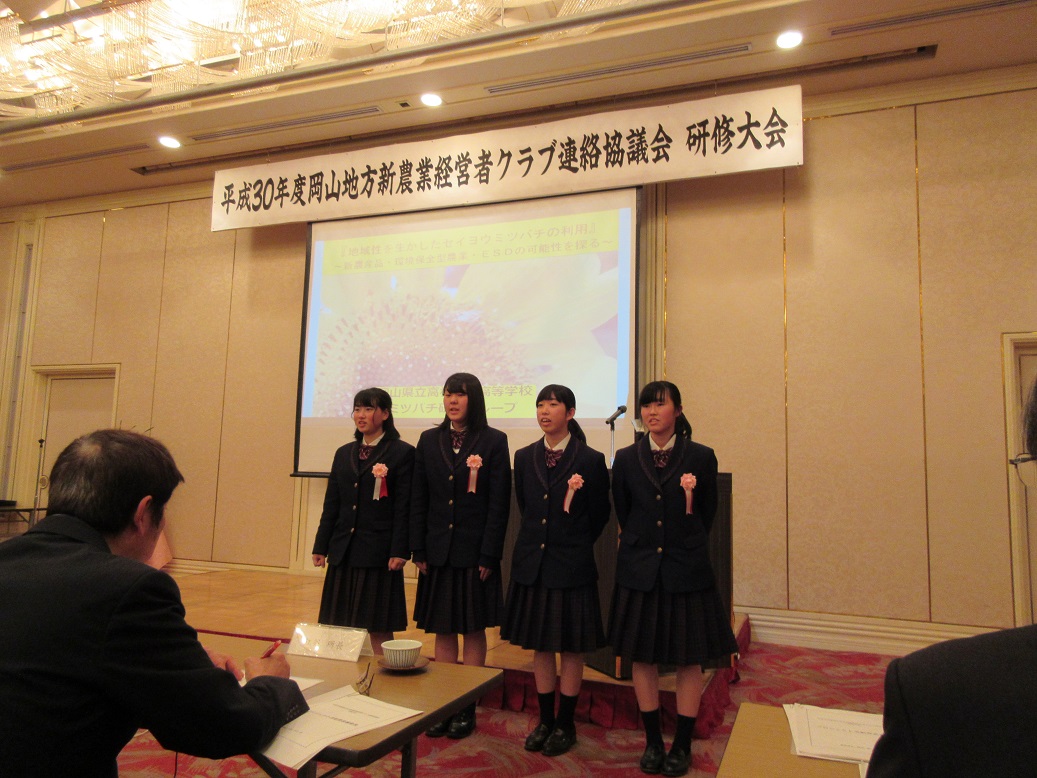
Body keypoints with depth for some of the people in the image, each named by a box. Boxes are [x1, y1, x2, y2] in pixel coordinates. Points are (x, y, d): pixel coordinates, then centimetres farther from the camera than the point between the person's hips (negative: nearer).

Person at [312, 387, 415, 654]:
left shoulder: (402, 453, -4)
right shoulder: (344, 453, 13)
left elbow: (404, 507, -9)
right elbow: (331, 504, 14)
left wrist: (399, 552, -14)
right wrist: (321, 546, 11)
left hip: (378, 552, -6)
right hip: (344, 551, 6)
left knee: (379, 629, 1)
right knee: (339, 625, 10)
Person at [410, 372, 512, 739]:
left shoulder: (493, 441, -5)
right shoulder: (429, 440, 6)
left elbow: (499, 503, -7)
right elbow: (418, 499, 6)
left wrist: (489, 554, -11)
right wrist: (419, 550, 1)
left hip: (475, 551, -3)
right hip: (439, 551, 3)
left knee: (474, 630, 7)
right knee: (442, 630, 11)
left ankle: (467, 708, 19)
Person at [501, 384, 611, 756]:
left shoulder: (591, 460, -8)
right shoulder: (524, 457, 4)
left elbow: (599, 515, 1)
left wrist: (574, 544, 8)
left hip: (571, 564, -4)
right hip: (532, 561, 4)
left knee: (571, 647, 7)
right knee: (540, 645, 13)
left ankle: (565, 725, 22)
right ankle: (545, 721, 27)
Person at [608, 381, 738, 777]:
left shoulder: (701, 457, -3)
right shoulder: (626, 459, 2)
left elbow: (708, 517, 5)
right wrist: (640, 547, 11)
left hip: (686, 570, -2)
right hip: (639, 569, 2)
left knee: (689, 659, 6)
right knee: (642, 657, 9)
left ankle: (682, 745, 22)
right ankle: (653, 741, 25)